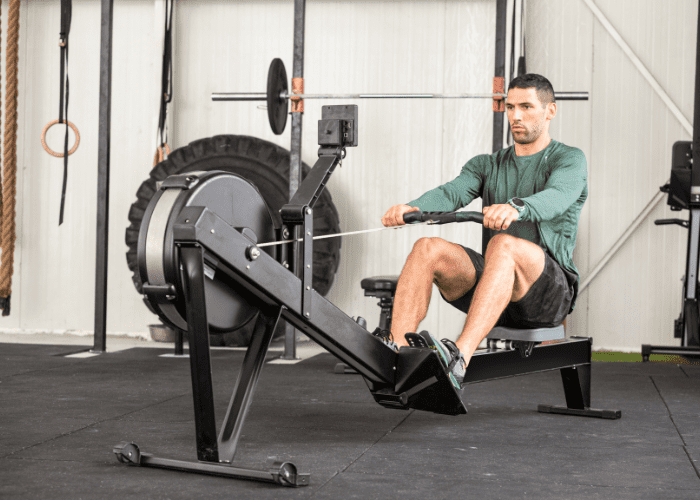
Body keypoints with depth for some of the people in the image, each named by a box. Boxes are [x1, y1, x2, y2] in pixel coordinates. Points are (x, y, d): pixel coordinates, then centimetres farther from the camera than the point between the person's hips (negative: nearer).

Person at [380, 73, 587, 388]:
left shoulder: (570, 160, 4)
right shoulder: (488, 165, 19)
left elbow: (556, 197, -21)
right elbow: (452, 193, -3)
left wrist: (516, 208, -46)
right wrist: (412, 207, -28)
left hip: (550, 291, -5)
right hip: (494, 283, 5)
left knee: (502, 245, -38)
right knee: (428, 249, -22)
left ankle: (459, 359, -55)